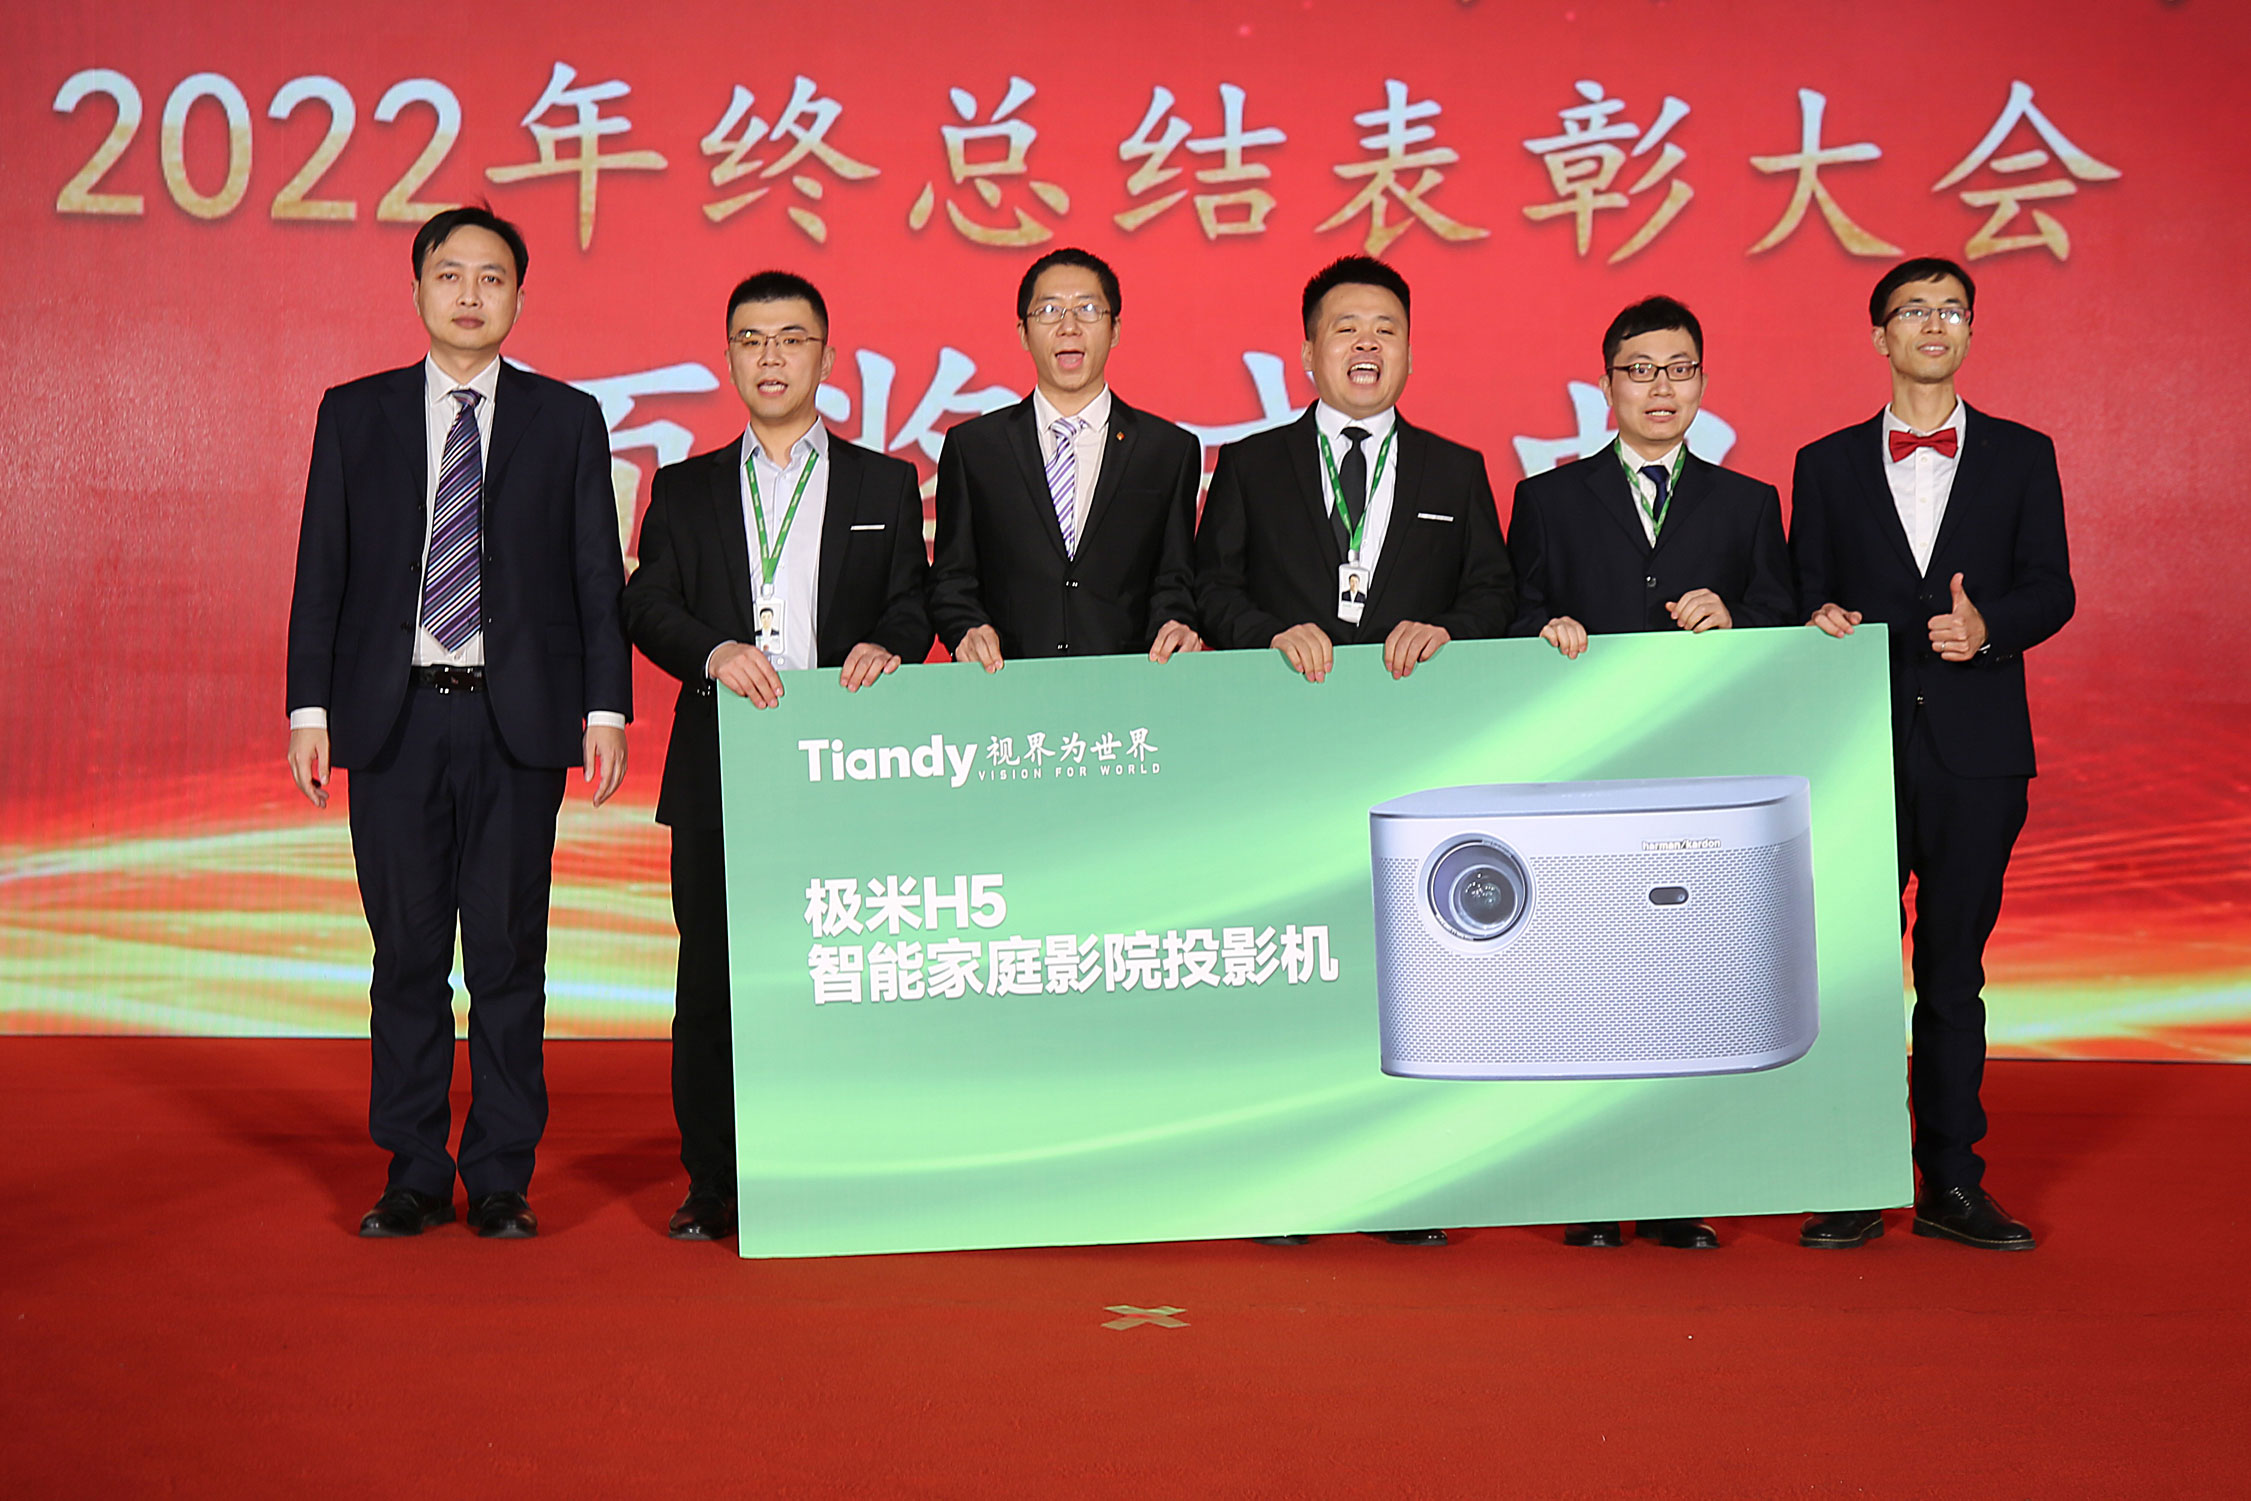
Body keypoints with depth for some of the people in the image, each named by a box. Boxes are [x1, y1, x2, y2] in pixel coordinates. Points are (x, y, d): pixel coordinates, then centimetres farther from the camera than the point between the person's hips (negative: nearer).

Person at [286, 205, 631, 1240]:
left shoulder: (567, 419, 8)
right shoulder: (354, 414, 10)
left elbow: (598, 575, 5)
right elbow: (321, 570, 8)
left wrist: (606, 707, -3)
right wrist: (310, 708, 1)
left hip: (518, 720, -1)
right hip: (394, 717, 1)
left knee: (508, 953, 2)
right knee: (407, 953, 5)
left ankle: (501, 1179, 12)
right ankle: (414, 1175, 16)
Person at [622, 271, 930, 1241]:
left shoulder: (885, 486, 15)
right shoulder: (684, 490, 16)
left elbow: (913, 605, 8)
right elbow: (648, 605, 4)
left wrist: (888, 647, -14)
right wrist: (714, 651, -16)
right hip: (719, 772, 1)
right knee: (712, 979, 2)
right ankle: (714, 1187, 11)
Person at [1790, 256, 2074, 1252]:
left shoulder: (2021, 456, 10)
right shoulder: (1827, 464, 11)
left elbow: (2050, 589, 3)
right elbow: (1804, 596, 9)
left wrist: (1988, 626, -16)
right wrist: (1819, 620, -14)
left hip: (1975, 750, 0)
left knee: (1954, 971, 6)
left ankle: (1952, 1183, 14)